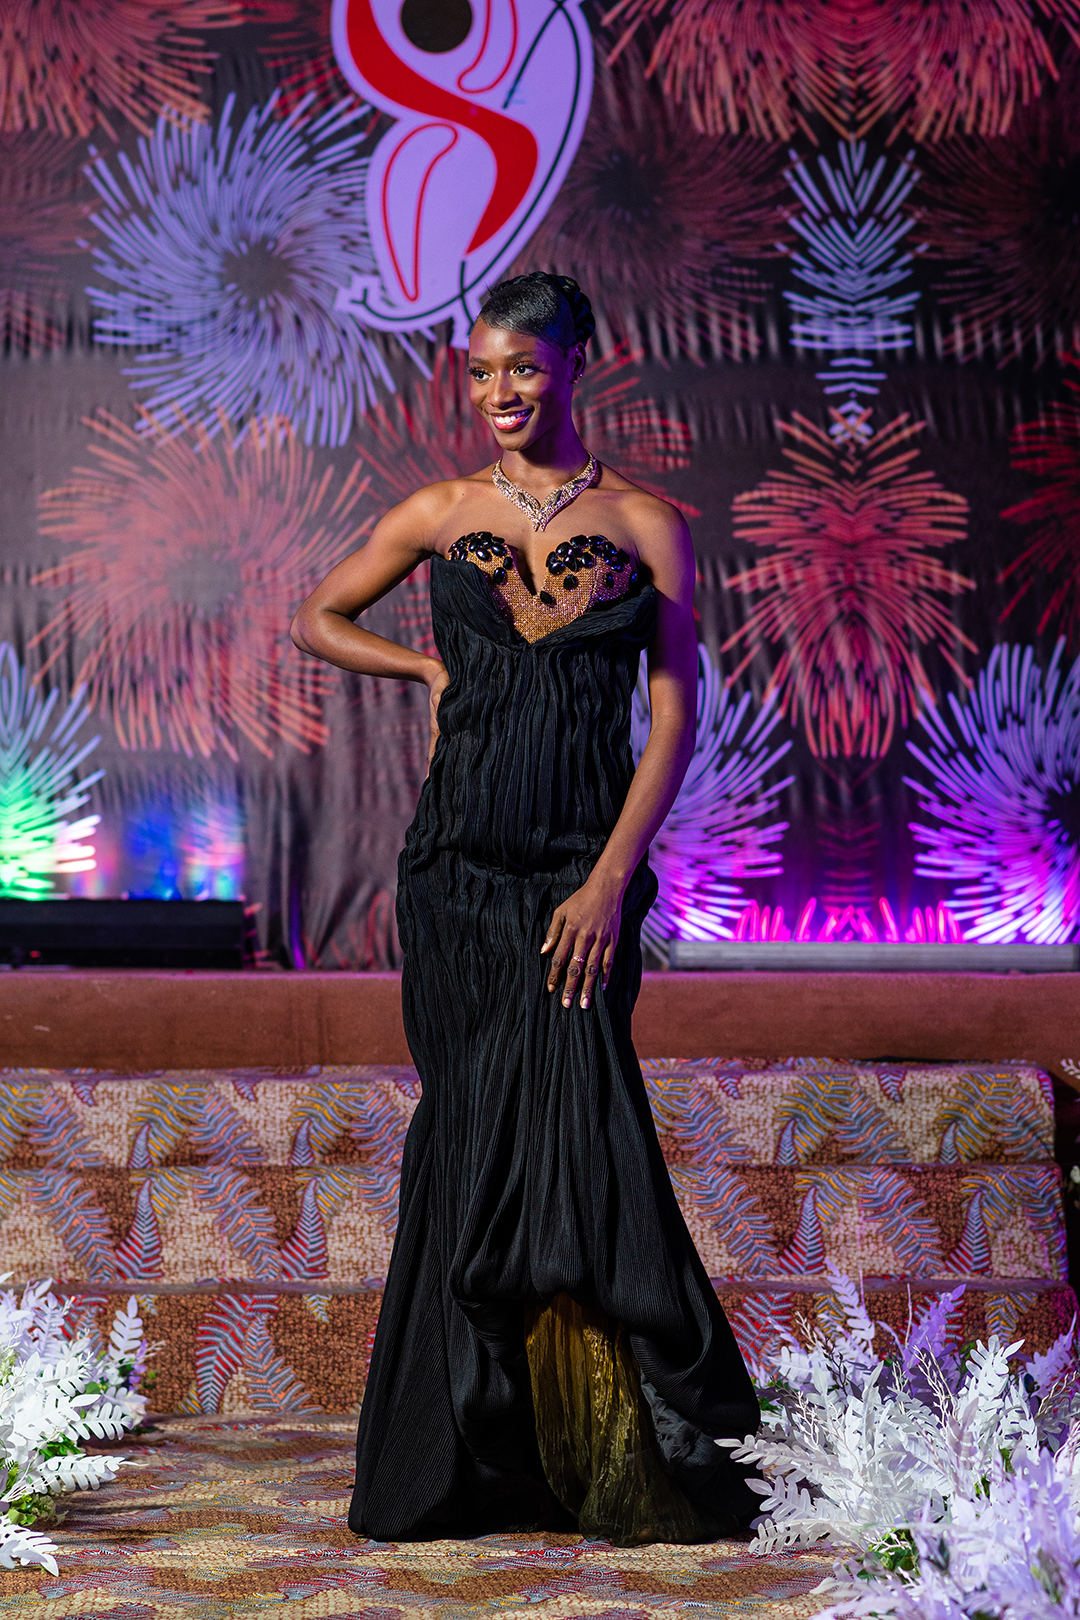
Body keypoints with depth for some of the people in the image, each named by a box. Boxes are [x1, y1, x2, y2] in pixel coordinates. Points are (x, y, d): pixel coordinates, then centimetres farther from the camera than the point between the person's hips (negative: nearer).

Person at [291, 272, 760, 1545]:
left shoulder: (643, 523, 4)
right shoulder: (442, 514, 9)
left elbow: (675, 715, -1)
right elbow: (315, 620, 22)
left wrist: (611, 879, -10)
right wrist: (433, 666, 6)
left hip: (586, 871, -1)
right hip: (459, 868, 2)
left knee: (568, 1120, -9)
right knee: (480, 1130, 1)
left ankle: (619, 1464, 4)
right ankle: (477, 1458, 12)